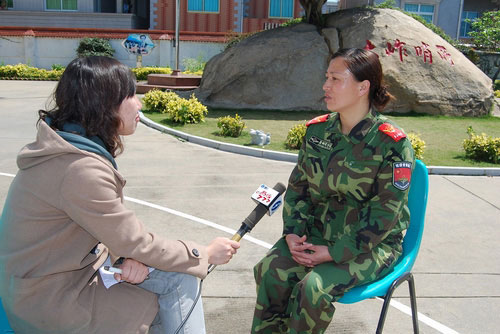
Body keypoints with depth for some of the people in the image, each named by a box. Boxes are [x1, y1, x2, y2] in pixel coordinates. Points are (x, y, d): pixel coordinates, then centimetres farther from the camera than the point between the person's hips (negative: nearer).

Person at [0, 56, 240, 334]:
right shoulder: (81, 169, -29)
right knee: (180, 279, -10)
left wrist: (130, 256, -14)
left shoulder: (73, 147, 2)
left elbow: (116, 226, 5)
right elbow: (136, 243, -22)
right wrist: (206, 254, -11)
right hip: (48, 299, -9)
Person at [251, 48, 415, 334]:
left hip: (371, 244, -5)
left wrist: (334, 253, -19)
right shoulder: (317, 130, 1)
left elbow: (383, 216, -17)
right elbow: (298, 186, 7)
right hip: (318, 229, 5)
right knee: (270, 271, -18)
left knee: (314, 288, -27)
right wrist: (292, 232, -8)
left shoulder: (392, 144, -17)